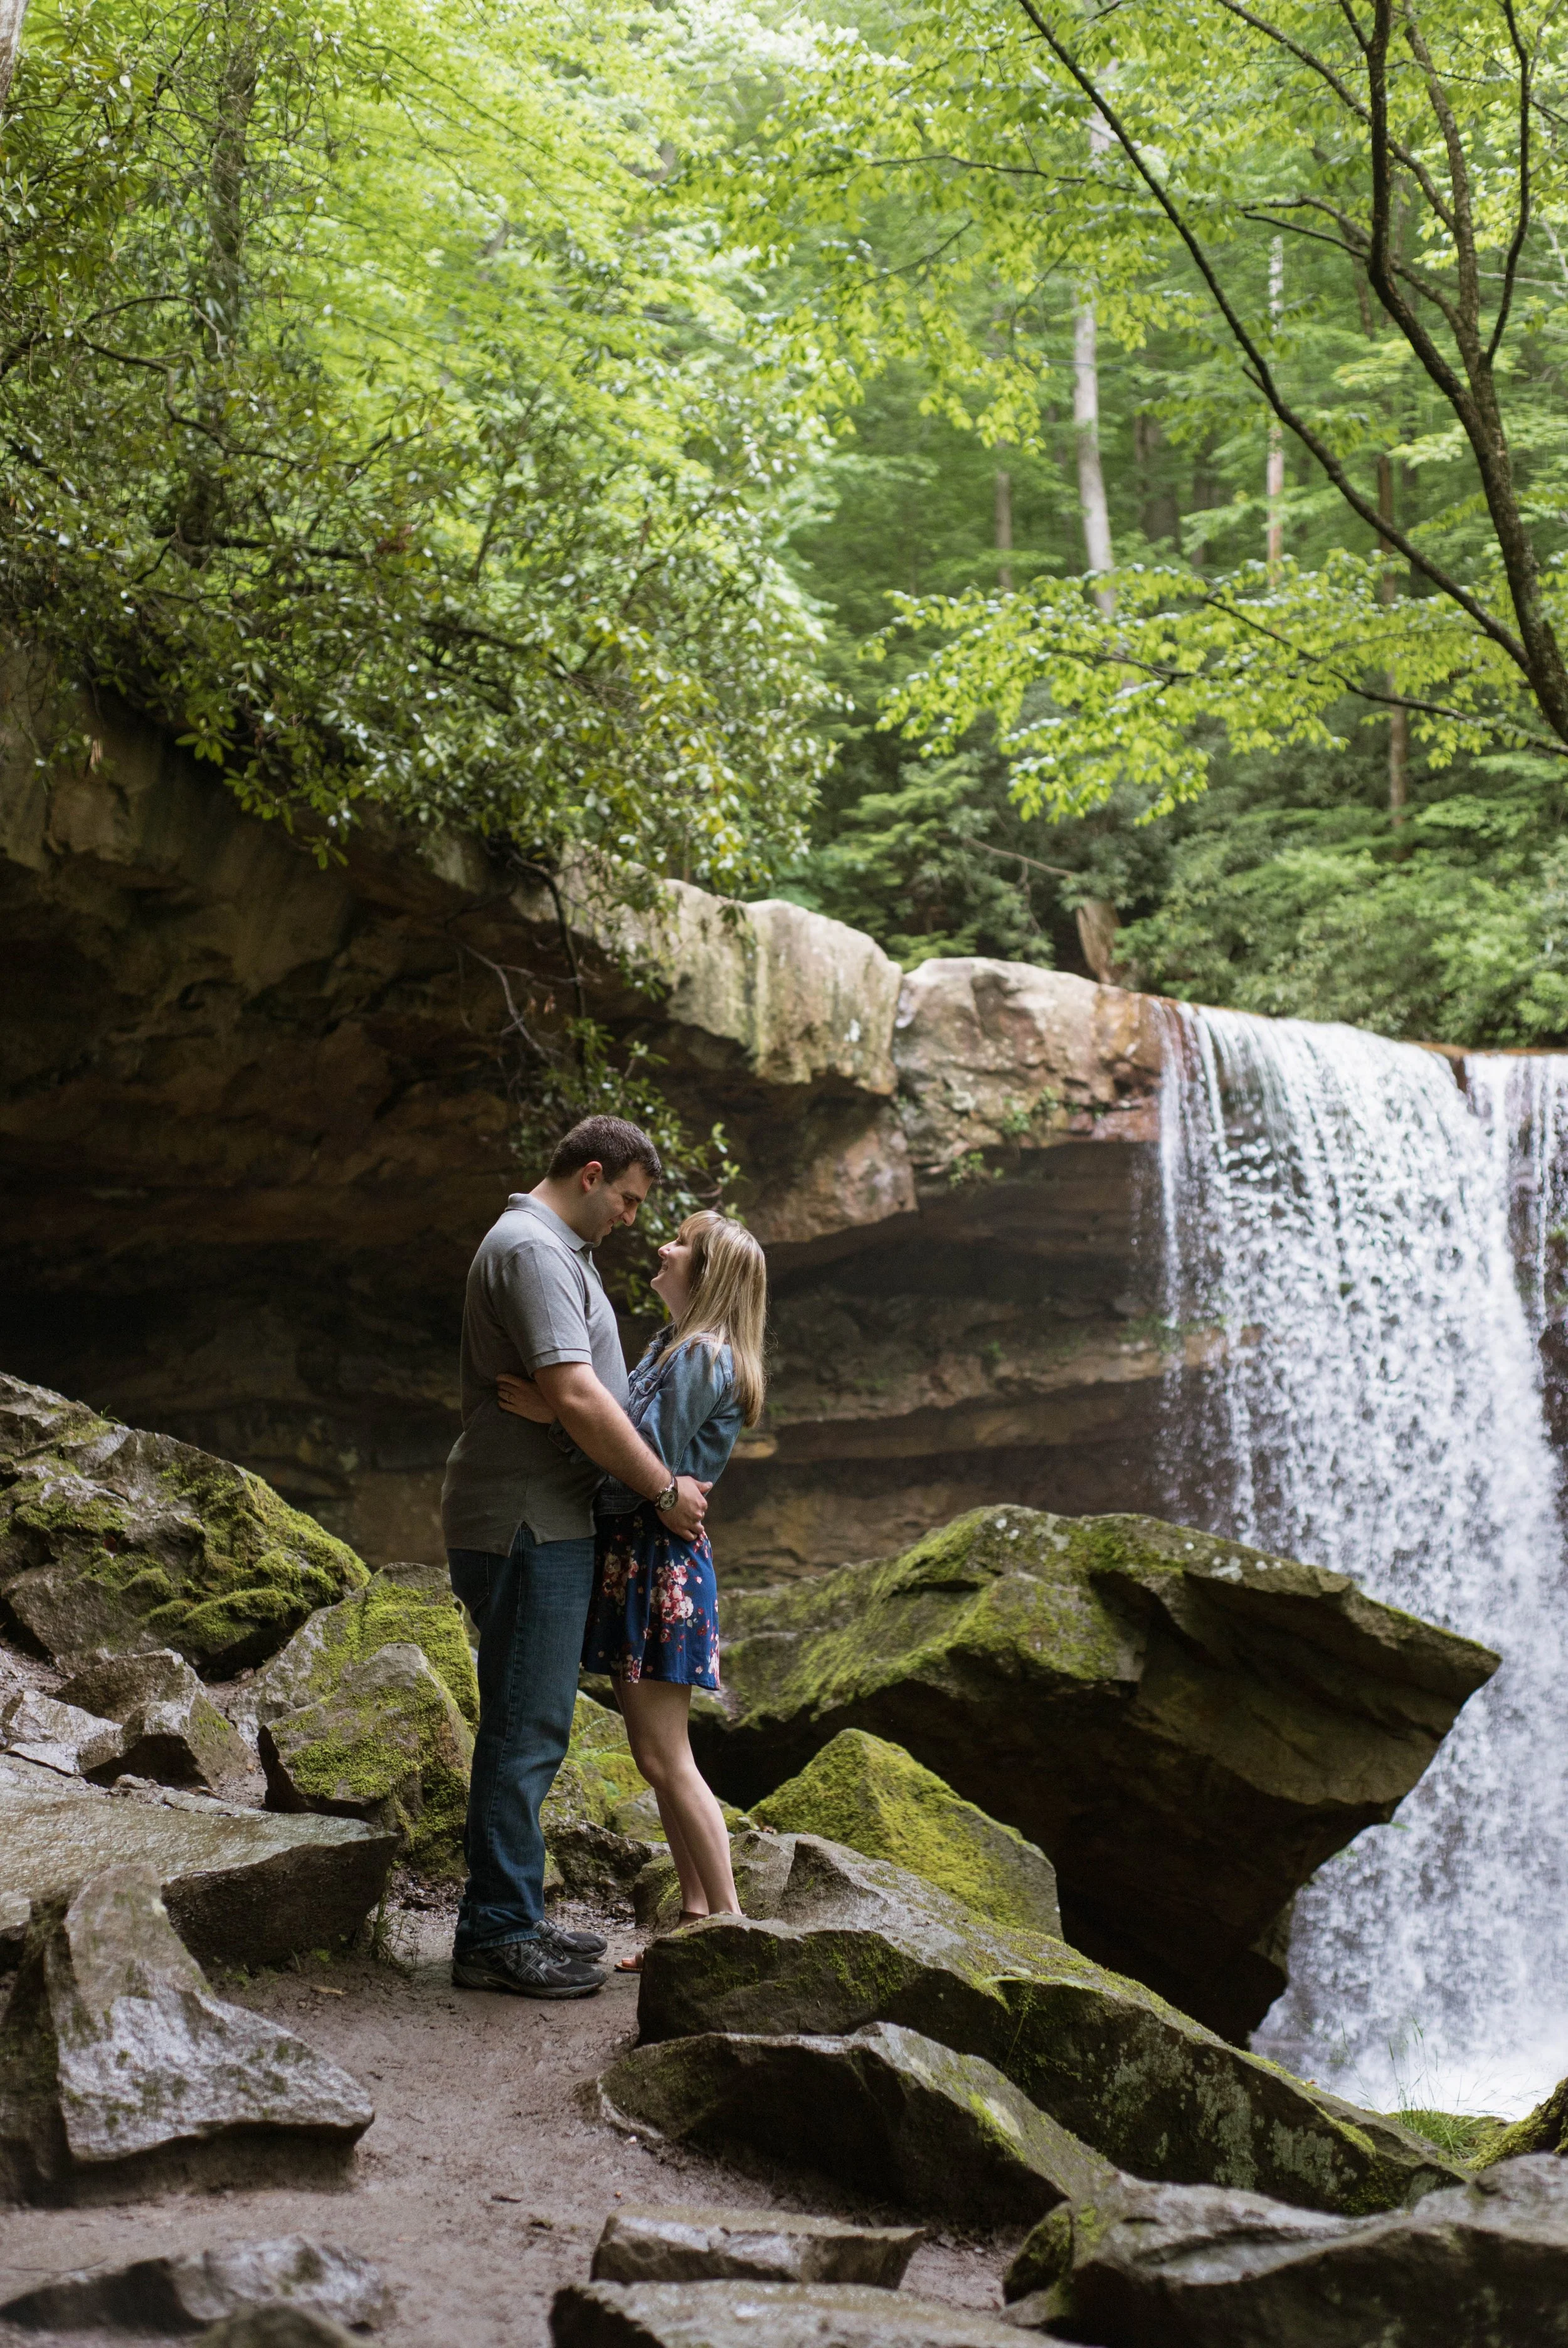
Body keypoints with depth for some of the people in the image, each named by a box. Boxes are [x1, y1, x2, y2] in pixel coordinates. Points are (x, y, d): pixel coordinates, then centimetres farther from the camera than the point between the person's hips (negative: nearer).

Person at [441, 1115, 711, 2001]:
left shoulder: (560, 1251, 20)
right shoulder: (531, 1248, -15)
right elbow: (575, 1398, -22)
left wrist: (659, 1481, 18)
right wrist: (664, 1489, -13)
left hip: (551, 1525, 11)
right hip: (525, 1526, -11)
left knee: (532, 1728, 13)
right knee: (524, 1727, -7)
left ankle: (513, 1919, 20)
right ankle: (498, 1936, -2)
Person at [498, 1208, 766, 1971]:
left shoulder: (703, 1355, -13)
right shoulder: (672, 1346, 18)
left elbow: (652, 1458, -20)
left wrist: (556, 1415, -24)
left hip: (660, 1559, -10)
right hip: (628, 1554, 10)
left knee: (664, 1758, -6)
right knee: (657, 1755, 12)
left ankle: (730, 1923, -1)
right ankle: (697, 1918, 18)